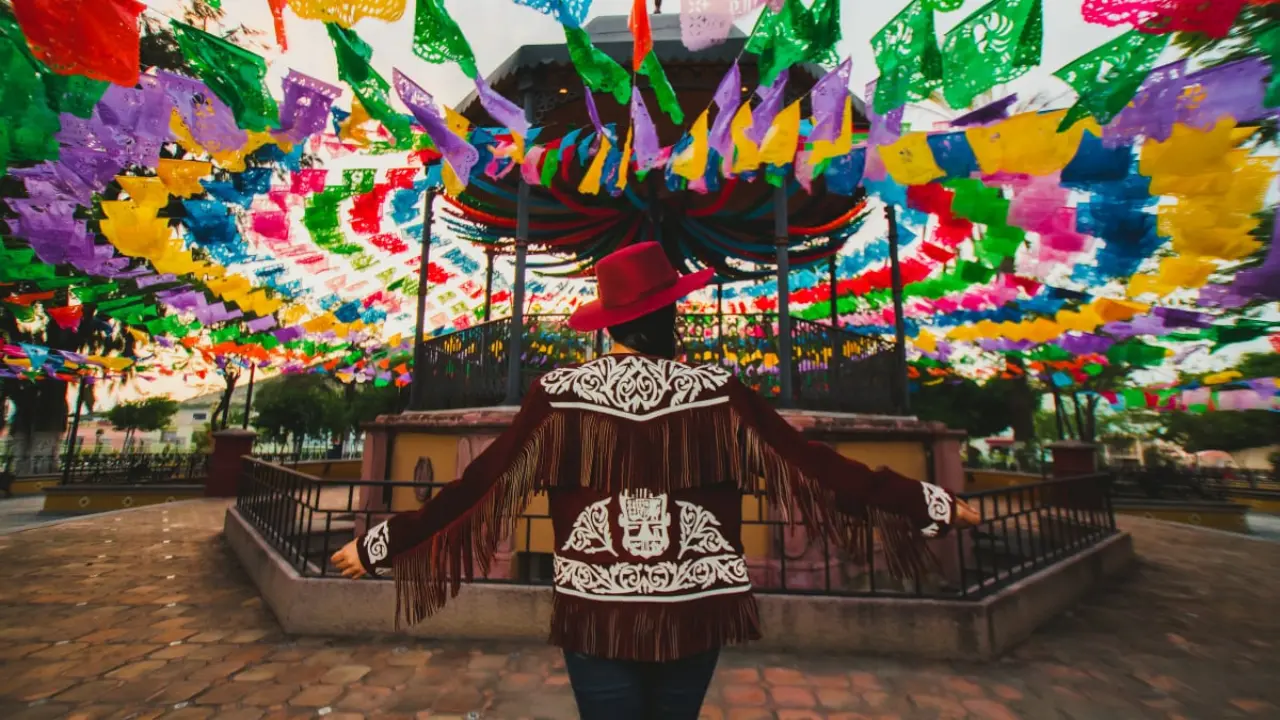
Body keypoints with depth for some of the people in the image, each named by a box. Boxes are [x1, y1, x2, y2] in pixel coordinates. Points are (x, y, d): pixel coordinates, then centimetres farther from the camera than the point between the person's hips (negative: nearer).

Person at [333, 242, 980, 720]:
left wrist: (382, 543, 7)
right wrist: (929, 505, 3)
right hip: (693, 610, 2)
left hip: (596, 611, -1)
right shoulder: (717, 392, -12)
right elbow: (812, 466, -10)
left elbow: (479, 484, -8)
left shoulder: (559, 394, -11)